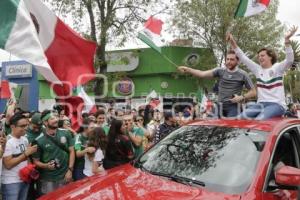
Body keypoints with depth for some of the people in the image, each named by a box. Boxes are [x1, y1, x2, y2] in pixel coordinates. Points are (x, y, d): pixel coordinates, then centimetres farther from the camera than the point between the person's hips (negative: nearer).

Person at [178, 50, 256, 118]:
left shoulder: (243, 74, -1)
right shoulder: (220, 71, 3)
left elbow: (253, 92, 5)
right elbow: (202, 74, -9)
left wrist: (242, 97, -12)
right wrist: (188, 70, -23)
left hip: (233, 106, -3)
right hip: (220, 106, 3)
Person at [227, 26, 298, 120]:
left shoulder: (278, 67, 3)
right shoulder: (258, 69, 15)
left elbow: (290, 60, -16)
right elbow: (244, 58, 11)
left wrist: (287, 40, -29)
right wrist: (233, 44, 1)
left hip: (277, 104, -4)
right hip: (261, 104, 5)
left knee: (260, 119, -34)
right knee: (243, 116, -24)